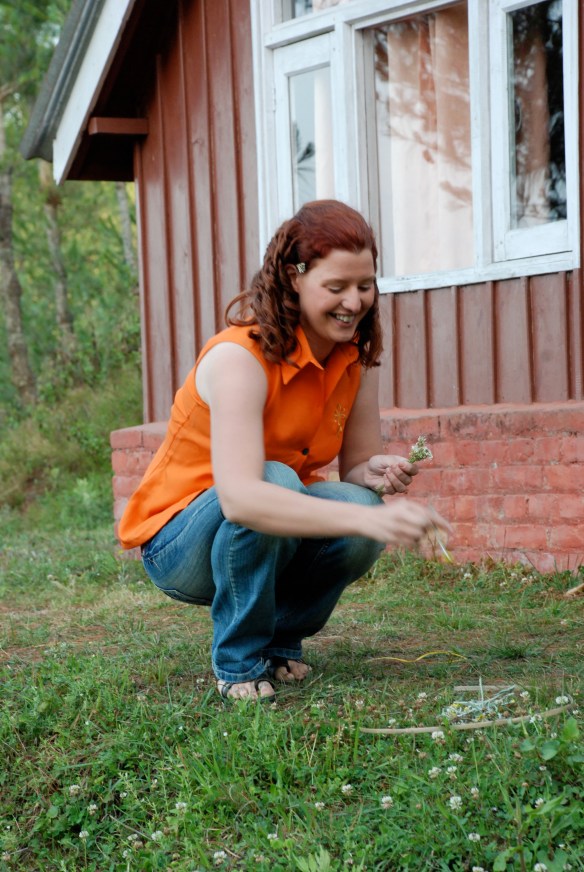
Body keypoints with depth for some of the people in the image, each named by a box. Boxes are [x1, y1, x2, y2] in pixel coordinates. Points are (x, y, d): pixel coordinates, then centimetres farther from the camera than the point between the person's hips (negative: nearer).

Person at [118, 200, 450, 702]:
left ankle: (280, 641, 3)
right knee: (275, 478, -35)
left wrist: (375, 474, -26)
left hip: (271, 540, 6)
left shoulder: (356, 359, -6)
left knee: (362, 508, -25)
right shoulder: (239, 358, -28)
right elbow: (239, 497, -42)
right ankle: (239, 662, -16)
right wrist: (367, 520, -52)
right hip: (178, 543, -6)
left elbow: (356, 464, 0)